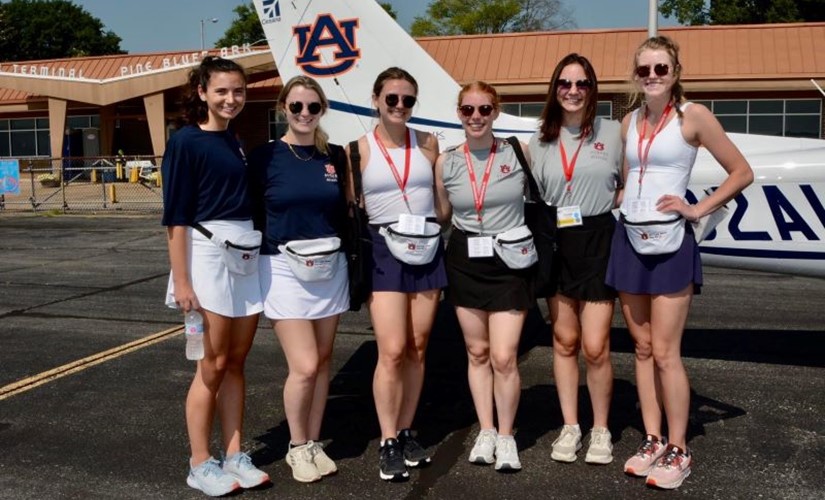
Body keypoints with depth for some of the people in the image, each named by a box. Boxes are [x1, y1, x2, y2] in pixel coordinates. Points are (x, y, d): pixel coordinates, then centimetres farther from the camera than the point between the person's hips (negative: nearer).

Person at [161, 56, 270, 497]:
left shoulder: (236, 143, 15)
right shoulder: (186, 142, -6)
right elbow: (176, 216, -11)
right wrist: (181, 280, -16)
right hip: (209, 253, -6)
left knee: (236, 362, 10)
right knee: (214, 365, 0)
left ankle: (234, 457, 19)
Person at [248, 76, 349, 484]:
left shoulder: (334, 156, 7)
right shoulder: (265, 157, -3)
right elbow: (251, 217, 0)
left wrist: (337, 247, 2)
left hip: (330, 268, 4)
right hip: (283, 268, -4)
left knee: (322, 361, 10)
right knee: (304, 366, -8)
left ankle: (314, 444, 25)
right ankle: (297, 447, 15)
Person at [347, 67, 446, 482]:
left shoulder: (428, 143, 7)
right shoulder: (360, 148, -1)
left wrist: (435, 232, 7)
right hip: (384, 250, -3)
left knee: (417, 350, 7)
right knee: (392, 351, -9)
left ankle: (406, 432, 21)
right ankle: (388, 443, 4)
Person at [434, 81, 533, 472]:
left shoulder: (519, 154, -4)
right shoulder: (445, 162, 3)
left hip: (510, 263, -2)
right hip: (465, 262, 3)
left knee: (504, 356, -6)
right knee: (477, 352, 11)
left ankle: (505, 436, 15)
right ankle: (485, 431, 26)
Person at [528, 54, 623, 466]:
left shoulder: (613, 132, 1)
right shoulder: (540, 141, 8)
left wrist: (607, 207, -6)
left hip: (598, 241, -2)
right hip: (556, 244, 3)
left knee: (595, 347, -4)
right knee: (564, 341, 10)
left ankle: (600, 430, 16)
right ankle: (569, 427, 23)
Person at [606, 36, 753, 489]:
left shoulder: (693, 116, -4)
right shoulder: (629, 122, 12)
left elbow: (741, 172, -1)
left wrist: (699, 209, -7)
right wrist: (622, 205, 5)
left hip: (670, 241, -5)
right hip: (628, 238, 5)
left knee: (664, 352, -5)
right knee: (642, 348, 9)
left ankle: (678, 451, 9)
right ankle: (652, 441, 19)